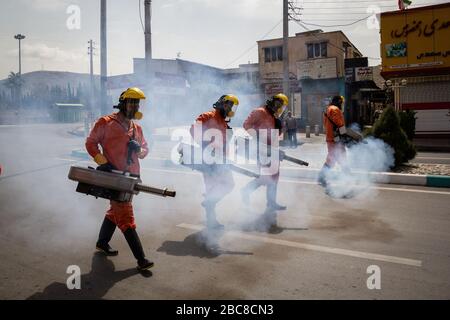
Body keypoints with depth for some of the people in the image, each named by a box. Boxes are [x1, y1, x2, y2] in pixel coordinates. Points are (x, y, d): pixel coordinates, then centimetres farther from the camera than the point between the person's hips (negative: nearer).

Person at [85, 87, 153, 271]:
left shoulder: (137, 128, 14)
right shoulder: (106, 123, -4)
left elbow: (145, 150, 18)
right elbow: (90, 143, -2)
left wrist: (138, 149, -6)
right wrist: (102, 162, -13)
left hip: (130, 176, 8)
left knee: (116, 211, 21)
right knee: (126, 216, -8)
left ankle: (102, 243, 42)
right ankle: (141, 259, -6)